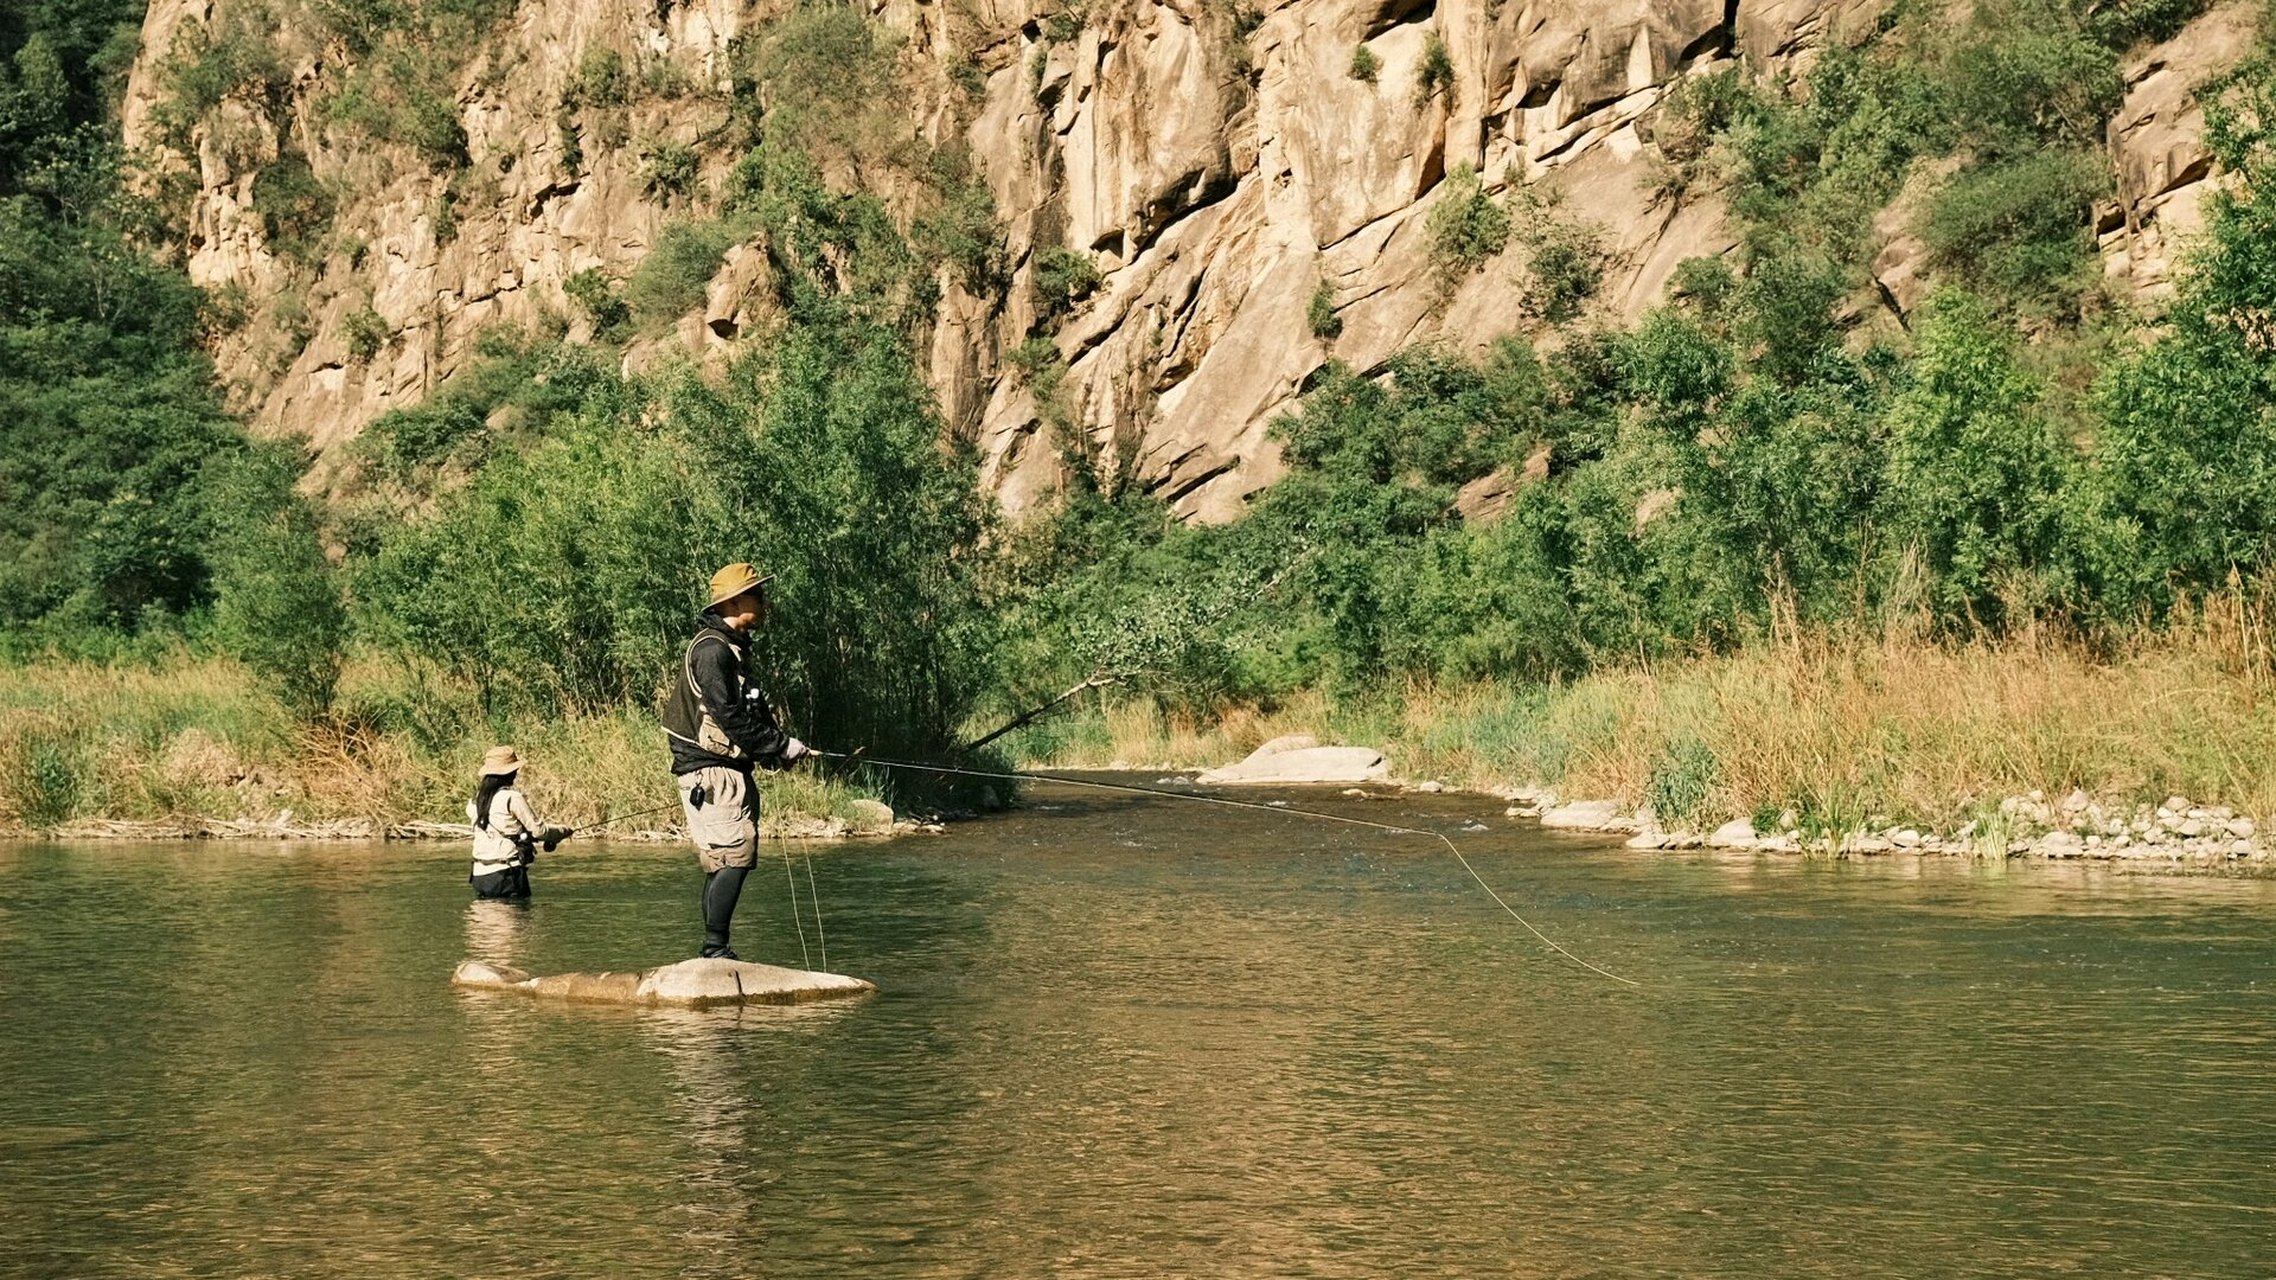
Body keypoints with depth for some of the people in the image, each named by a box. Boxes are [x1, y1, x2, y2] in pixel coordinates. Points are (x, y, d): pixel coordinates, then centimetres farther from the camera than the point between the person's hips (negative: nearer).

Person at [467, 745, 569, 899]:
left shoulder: (477, 799, 8)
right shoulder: (512, 797, -11)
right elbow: (538, 831, -6)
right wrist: (563, 831, 10)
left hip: (480, 875, 7)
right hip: (506, 873, -7)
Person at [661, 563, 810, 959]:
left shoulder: (734, 647, 18)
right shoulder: (711, 649, -15)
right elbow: (729, 717, -20)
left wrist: (772, 747, 7)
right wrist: (780, 745, -15)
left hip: (729, 768, 10)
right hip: (710, 769, -10)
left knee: (722, 863, 10)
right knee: (734, 856, -14)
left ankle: (714, 953, 14)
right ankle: (715, 949, -13)